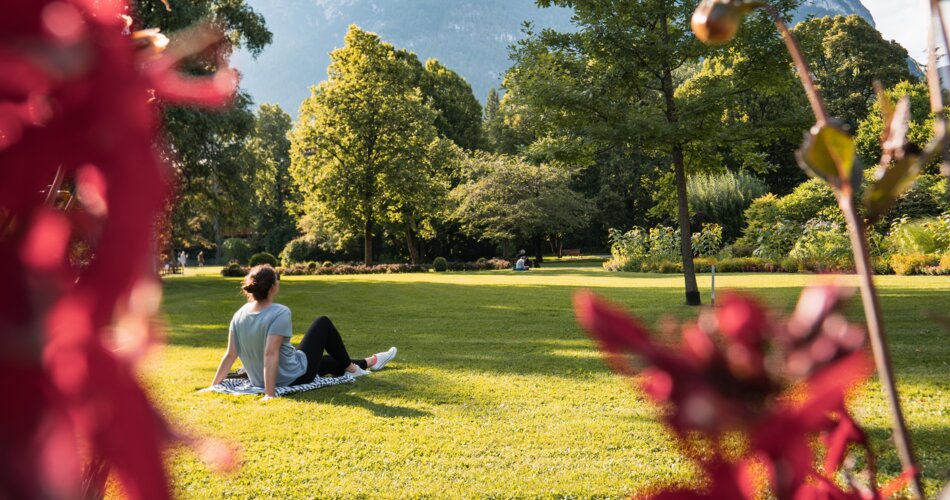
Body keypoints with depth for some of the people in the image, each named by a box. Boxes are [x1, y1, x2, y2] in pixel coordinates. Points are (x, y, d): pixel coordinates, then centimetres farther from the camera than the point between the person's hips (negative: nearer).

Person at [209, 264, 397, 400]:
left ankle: (366, 364, 52)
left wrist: (213, 386, 1)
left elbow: (230, 355, -6)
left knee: (331, 360, 30)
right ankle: (351, 368, 26)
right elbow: (270, 354, -32)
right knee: (323, 323, 10)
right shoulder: (280, 313, -26)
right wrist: (270, 394, -33)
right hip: (295, 377, -7)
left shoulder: (239, 315, -6)